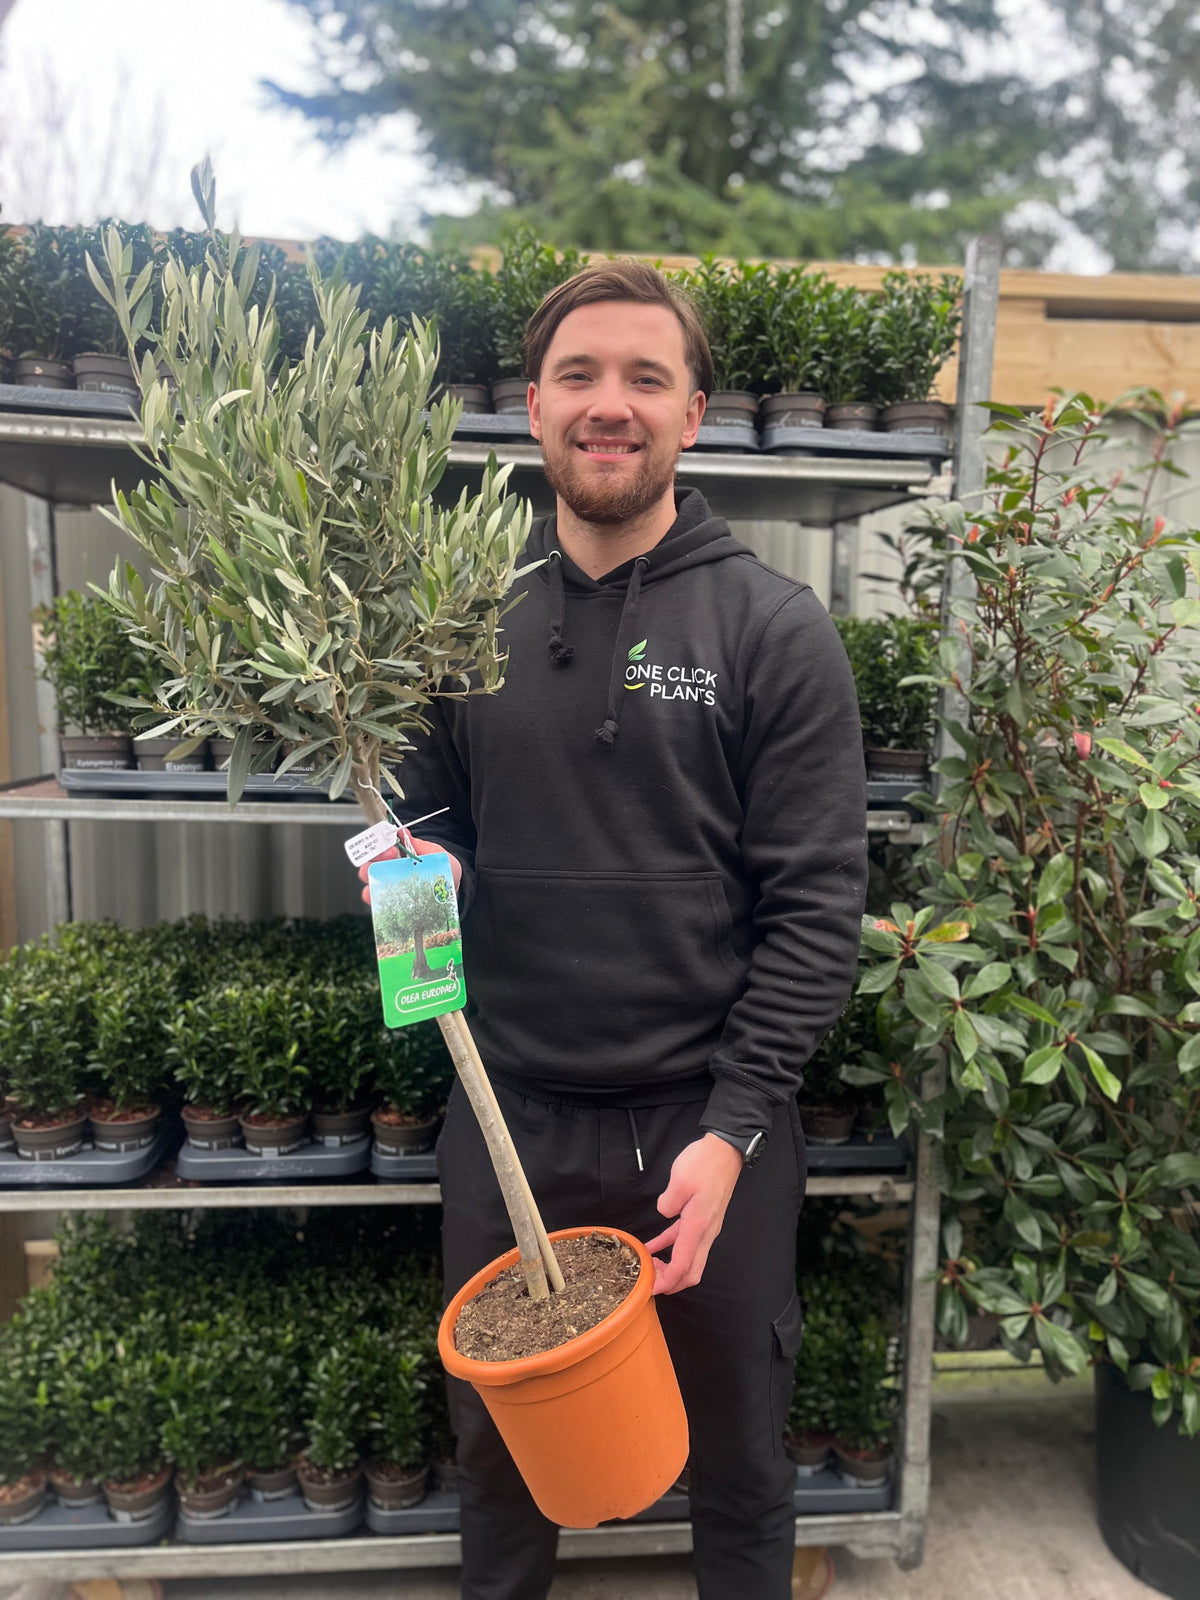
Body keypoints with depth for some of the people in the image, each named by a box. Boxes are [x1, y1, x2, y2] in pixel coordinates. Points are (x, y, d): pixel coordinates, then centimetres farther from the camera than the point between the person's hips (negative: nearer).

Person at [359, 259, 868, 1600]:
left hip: (708, 1125, -2)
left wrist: (733, 1126, -14)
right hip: (505, 1119, 3)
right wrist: (421, 872, -11)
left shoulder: (773, 628, -7)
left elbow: (816, 902, -9)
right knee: (496, 1450, 23)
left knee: (736, 1460, 20)